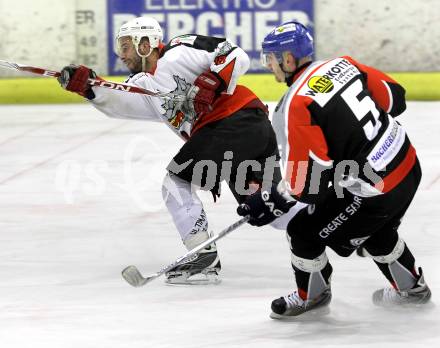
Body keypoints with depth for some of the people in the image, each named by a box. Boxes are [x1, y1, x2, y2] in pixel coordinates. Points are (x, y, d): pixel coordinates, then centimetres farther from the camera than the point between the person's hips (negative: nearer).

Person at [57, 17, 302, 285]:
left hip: (237, 118, -9)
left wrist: (210, 82, -20)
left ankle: (205, 259, -7)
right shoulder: (145, 85, 21)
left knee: (176, 181, -6)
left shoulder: (179, 52, -4)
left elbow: (237, 56, -9)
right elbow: (118, 101, 3)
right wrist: (87, 86, -11)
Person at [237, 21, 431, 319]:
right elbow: (394, 96, 11)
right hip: (408, 167, 8)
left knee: (304, 230, 10)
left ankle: (312, 296, 32)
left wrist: (268, 202, -5)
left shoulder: (296, 106, -20)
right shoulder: (342, 66, 1)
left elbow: (306, 182, -20)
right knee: (375, 228, 34)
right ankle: (411, 287, 50)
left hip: (373, 191, -8)